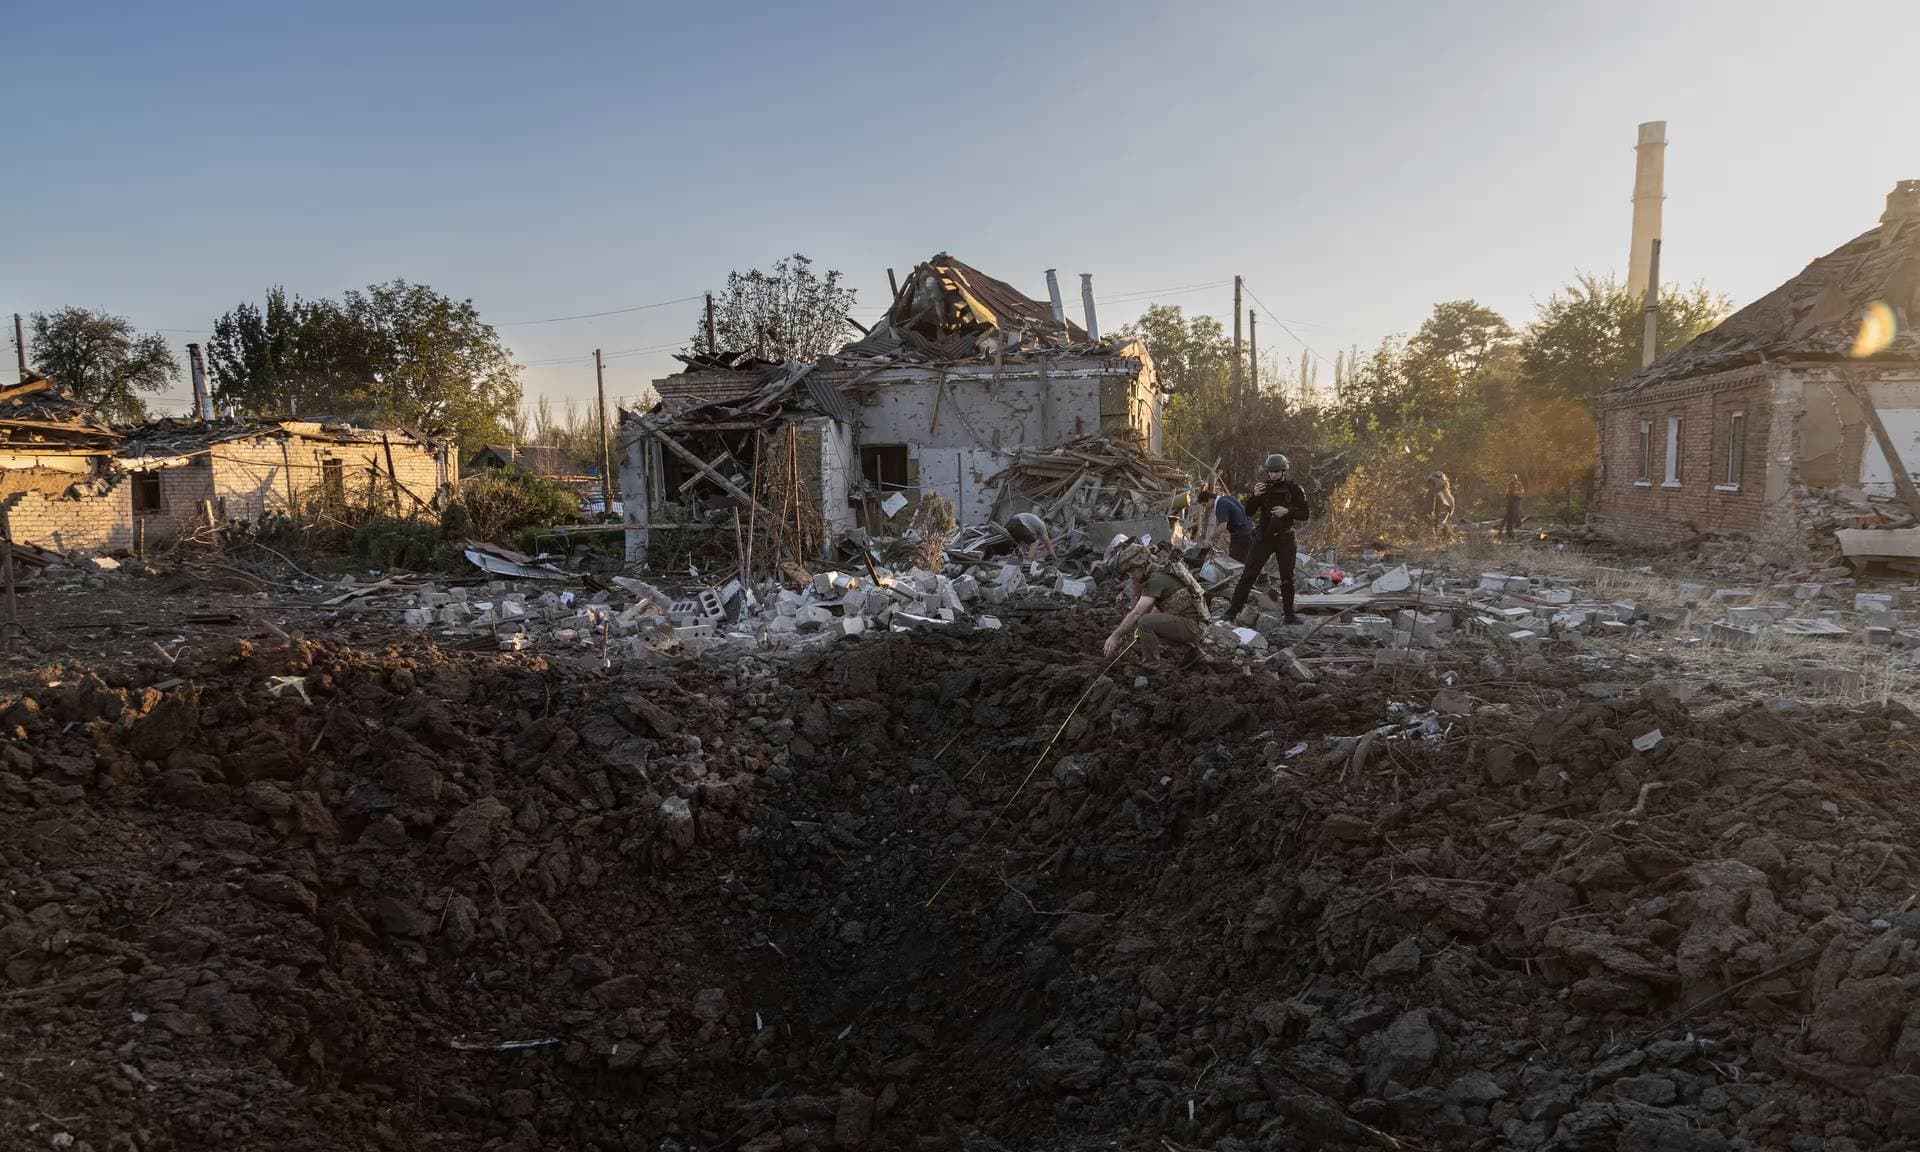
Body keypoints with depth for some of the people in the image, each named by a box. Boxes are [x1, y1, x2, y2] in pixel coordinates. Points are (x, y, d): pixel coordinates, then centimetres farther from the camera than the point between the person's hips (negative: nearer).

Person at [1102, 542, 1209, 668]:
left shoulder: (1156, 579, -17)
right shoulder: (1155, 575, 12)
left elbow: (1136, 614, -22)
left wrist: (1115, 637, -17)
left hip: (1193, 625, -10)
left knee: (1145, 622, -23)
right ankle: (1188, 649, 19)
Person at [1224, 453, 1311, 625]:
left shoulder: (1294, 489, -3)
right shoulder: (1263, 487, 2)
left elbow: (1305, 515, -4)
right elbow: (1248, 512, 0)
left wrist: (1287, 511, -21)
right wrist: (1255, 496, -17)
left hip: (1285, 538, 0)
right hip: (1264, 537, 1)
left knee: (1287, 578, 7)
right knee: (1249, 574, -5)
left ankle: (1289, 614, 17)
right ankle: (1233, 611, -5)